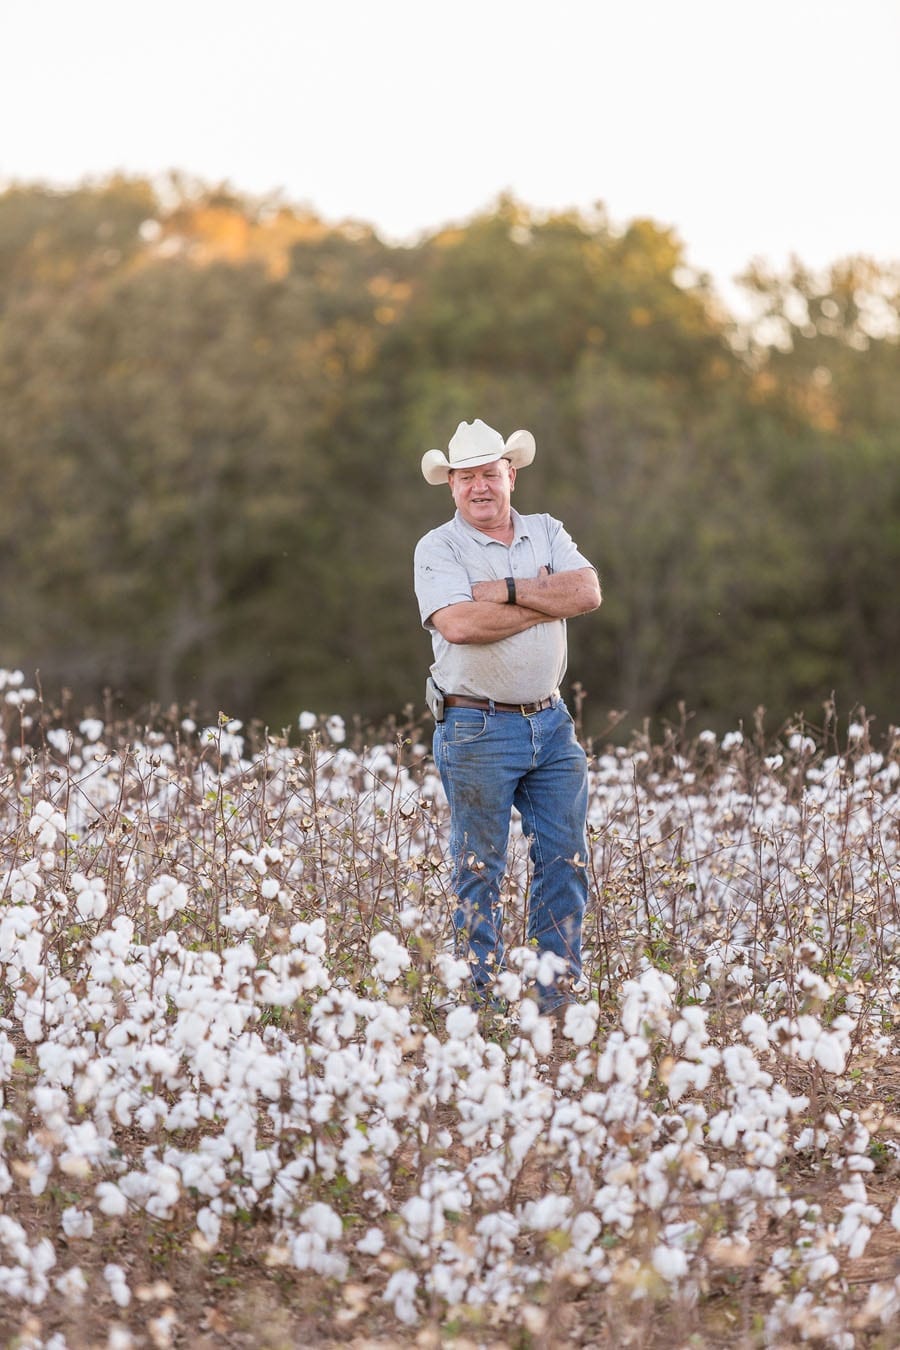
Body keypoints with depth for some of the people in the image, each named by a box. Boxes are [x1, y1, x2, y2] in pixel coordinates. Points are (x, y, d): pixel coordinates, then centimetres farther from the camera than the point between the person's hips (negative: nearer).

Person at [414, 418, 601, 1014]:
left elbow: (588, 591, -8)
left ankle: (558, 995, 13)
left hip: (551, 721, 5)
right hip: (477, 729, -5)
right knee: (480, 871, 1)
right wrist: (546, 600, -13)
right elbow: (458, 624, -21)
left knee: (566, 857, 5)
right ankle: (481, 1001, 8)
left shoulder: (547, 533, 10)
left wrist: (507, 591, -16)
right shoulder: (439, 548, -4)